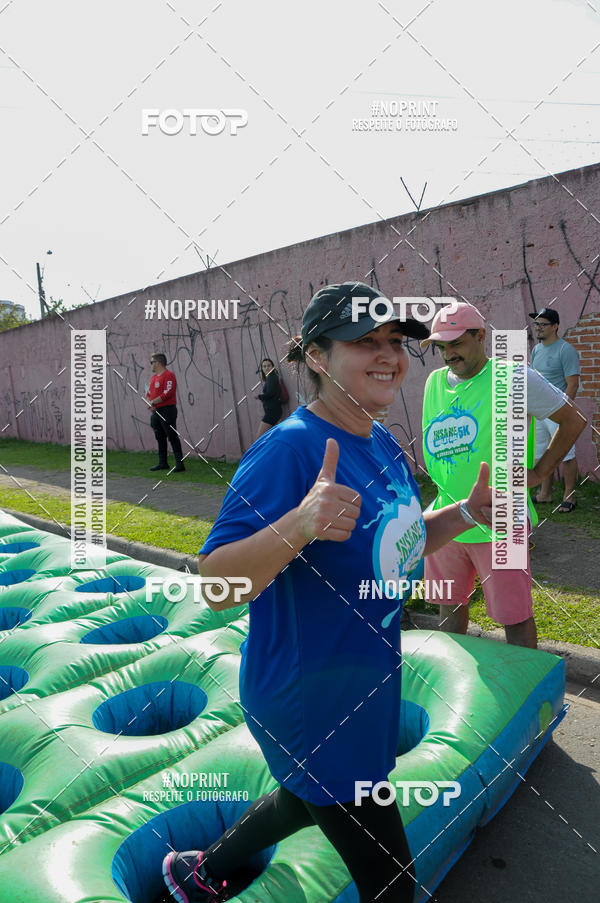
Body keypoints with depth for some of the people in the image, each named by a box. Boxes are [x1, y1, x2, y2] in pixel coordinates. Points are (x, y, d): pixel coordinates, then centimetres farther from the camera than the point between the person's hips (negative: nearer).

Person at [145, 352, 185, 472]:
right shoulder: (154, 377, 18)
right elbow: (149, 393, 18)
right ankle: (163, 463, 22)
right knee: (160, 438, 13)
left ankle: (180, 464, -6)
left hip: (167, 411, -9)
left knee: (172, 437, -9)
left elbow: (167, 394, -21)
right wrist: (150, 404, -2)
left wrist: (153, 402, -12)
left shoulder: (168, 375, -11)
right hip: (156, 412, 9)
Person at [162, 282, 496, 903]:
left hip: (366, 682, 9)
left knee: (308, 800, 33)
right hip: (307, 702, -9)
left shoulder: (383, 443, 0)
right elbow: (215, 584, -30)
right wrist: (299, 523, -46)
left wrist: (466, 512, -4)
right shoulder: (289, 447, -27)